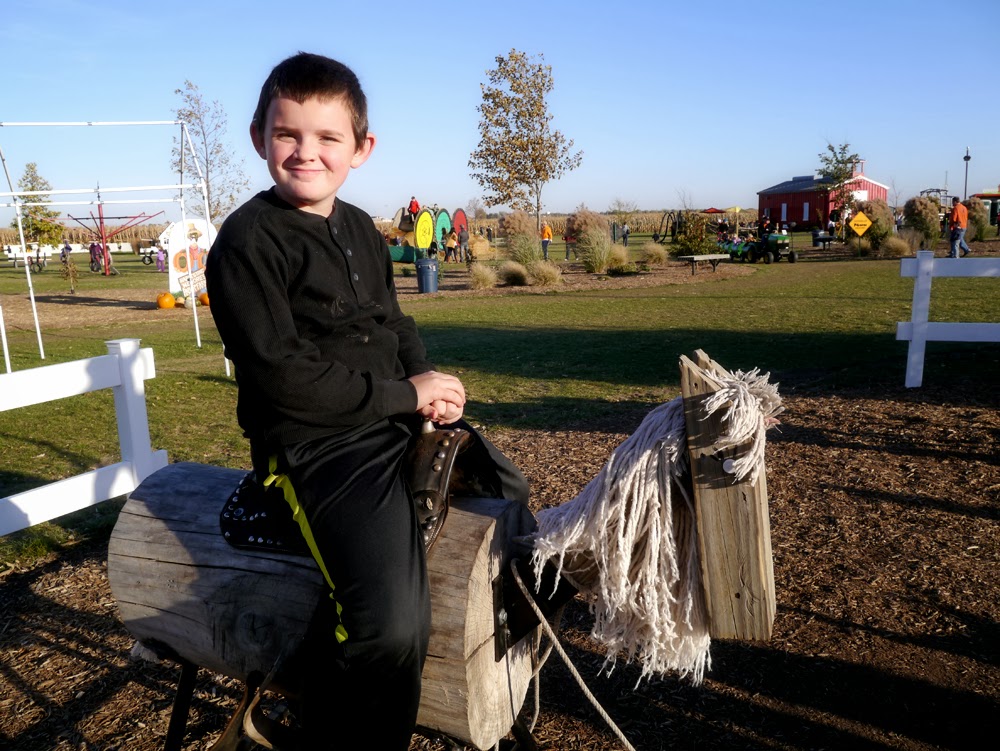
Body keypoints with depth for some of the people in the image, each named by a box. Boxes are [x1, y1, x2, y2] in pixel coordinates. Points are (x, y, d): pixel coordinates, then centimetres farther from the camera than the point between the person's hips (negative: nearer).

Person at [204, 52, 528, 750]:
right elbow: (283, 375, -17)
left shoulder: (362, 230, 14)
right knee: (390, 632, -26)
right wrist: (403, 395, -14)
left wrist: (431, 382, 0)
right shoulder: (247, 240, -9)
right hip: (317, 440, -8)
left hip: (408, 416, 9)